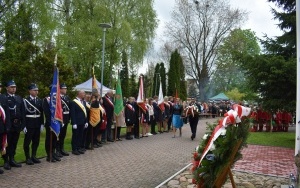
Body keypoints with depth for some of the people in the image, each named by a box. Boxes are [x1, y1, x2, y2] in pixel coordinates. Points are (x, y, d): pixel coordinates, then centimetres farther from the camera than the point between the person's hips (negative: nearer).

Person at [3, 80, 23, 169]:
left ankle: (12, 160, 22)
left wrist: (22, 123, 4)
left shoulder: (19, 98, 12)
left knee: (14, 143, 12)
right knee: (7, 144, 5)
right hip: (8, 124, -5)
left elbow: (22, 111, 10)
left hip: (17, 124, 5)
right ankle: (6, 161, 15)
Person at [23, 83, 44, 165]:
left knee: (36, 141, 12)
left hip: (37, 124, 5)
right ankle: (28, 158, 15)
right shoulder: (26, 100, -8)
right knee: (27, 141, 4)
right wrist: (24, 125, -16)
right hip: (29, 124, -5)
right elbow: (23, 113, -12)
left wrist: (42, 124, 6)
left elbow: (41, 113, 9)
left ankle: (33, 156, 24)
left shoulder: (39, 100, 8)